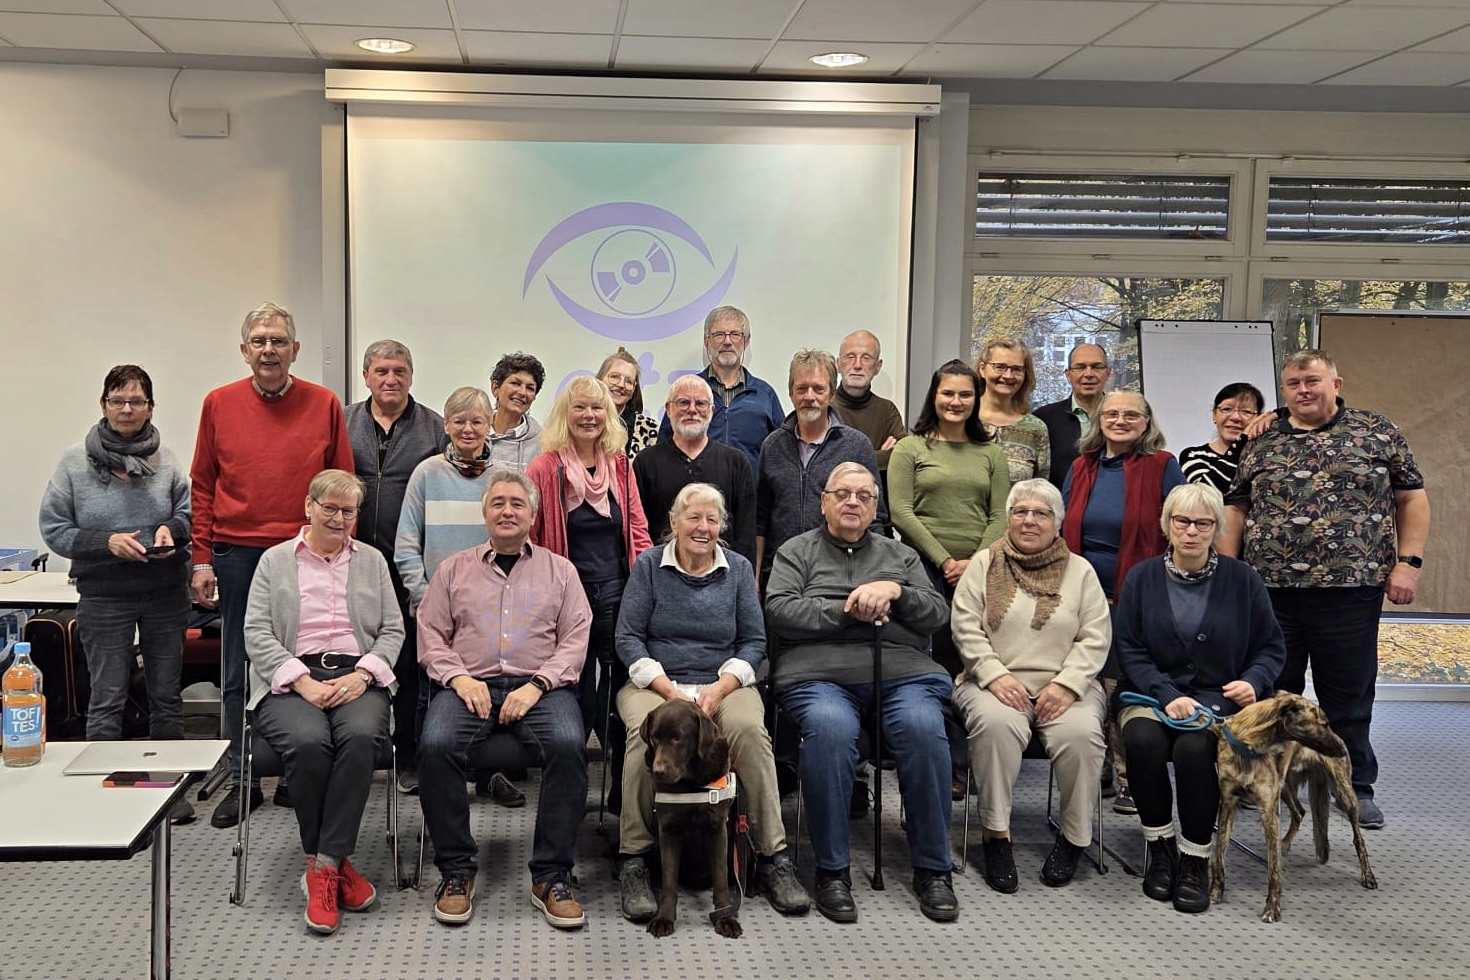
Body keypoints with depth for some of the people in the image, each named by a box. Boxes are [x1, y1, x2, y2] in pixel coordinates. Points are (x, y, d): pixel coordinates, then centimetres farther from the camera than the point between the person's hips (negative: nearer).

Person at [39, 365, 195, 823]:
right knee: (107, 699, 1)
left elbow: (190, 511, 10)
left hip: (166, 594, 2)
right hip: (104, 597, -2)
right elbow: (54, 528, -1)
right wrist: (106, 542, -15)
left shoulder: (165, 459, 1)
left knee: (167, 695, 11)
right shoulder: (75, 462, -2)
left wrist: (171, 528, -12)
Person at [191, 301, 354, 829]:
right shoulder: (220, 404, 5)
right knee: (239, 674, 6)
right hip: (238, 556, 1)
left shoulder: (324, 405, 3)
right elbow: (202, 487, 7)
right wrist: (201, 560, 1)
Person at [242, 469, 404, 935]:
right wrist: (303, 682, -11)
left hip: (356, 678, 1)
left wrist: (362, 674, -7)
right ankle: (332, 862, -17)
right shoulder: (275, 560, 14)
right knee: (308, 741, -34)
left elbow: (393, 630, 12)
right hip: (291, 679, -1)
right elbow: (257, 633, 3)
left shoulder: (372, 560, 20)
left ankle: (324, 865, -26)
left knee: (360, 736, -34)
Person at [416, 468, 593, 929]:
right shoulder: (454, 569, 20)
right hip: (470, 684, 1)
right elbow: (430, 635, 13)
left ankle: (551, 875, -22)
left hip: (540, 687, -1)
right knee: (436, 745, -31)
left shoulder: (559, 571, 17)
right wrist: (459, 677, -6)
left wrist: (537, 685, -9)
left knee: (568, 745, -32)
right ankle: (456, 870, -17)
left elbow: (575, 640, 7)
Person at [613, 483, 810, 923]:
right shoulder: (649, 565, 7)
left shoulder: (738, 569, 12)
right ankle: (633, 861, -25)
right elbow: (628, 638, 1)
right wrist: (668, 690, -12)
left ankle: (772, 857, -26)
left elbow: (754, 642, 8)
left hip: (724, 683, 1)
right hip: (654, 683, -1)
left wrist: (720, 689, -9)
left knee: (749, 728, -32)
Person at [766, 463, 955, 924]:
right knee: (829, 729, -35)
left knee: (923, 728, -30)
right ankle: (832, 871, -22)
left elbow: (937, 613, 14)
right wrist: (846, 611, -6)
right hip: (819, 673, -2)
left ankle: (932, 870, -16)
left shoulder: (900, 555, 27)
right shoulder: (797, 552, 19)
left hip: (903, 672, 2)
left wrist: (894, 592, -4)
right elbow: (780, 611, 2)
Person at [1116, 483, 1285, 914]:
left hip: (1217, 696, -1)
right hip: (1152, 693, 1)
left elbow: (1271, 647, 11)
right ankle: (1160, 848, -11)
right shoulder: (1142, 577, 5)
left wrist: (1254, 682, -10)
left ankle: (1195, 861, -15)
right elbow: (1130, 648, -2)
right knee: (1144, 740, -32)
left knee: (1193, 747, -32)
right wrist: (1167, 696, -16)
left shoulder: (1242, 579, 5)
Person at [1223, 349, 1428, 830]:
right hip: (1270, 591, 2)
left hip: (1350, 590, -2)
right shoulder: (1261, 445, 9)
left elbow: (1412, 498, 5)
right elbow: (1235, 509, 10)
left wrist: (1408, 562, -3)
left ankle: (1357, 787, 22)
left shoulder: (1378, 433, 4)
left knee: (1350, 695, 8)